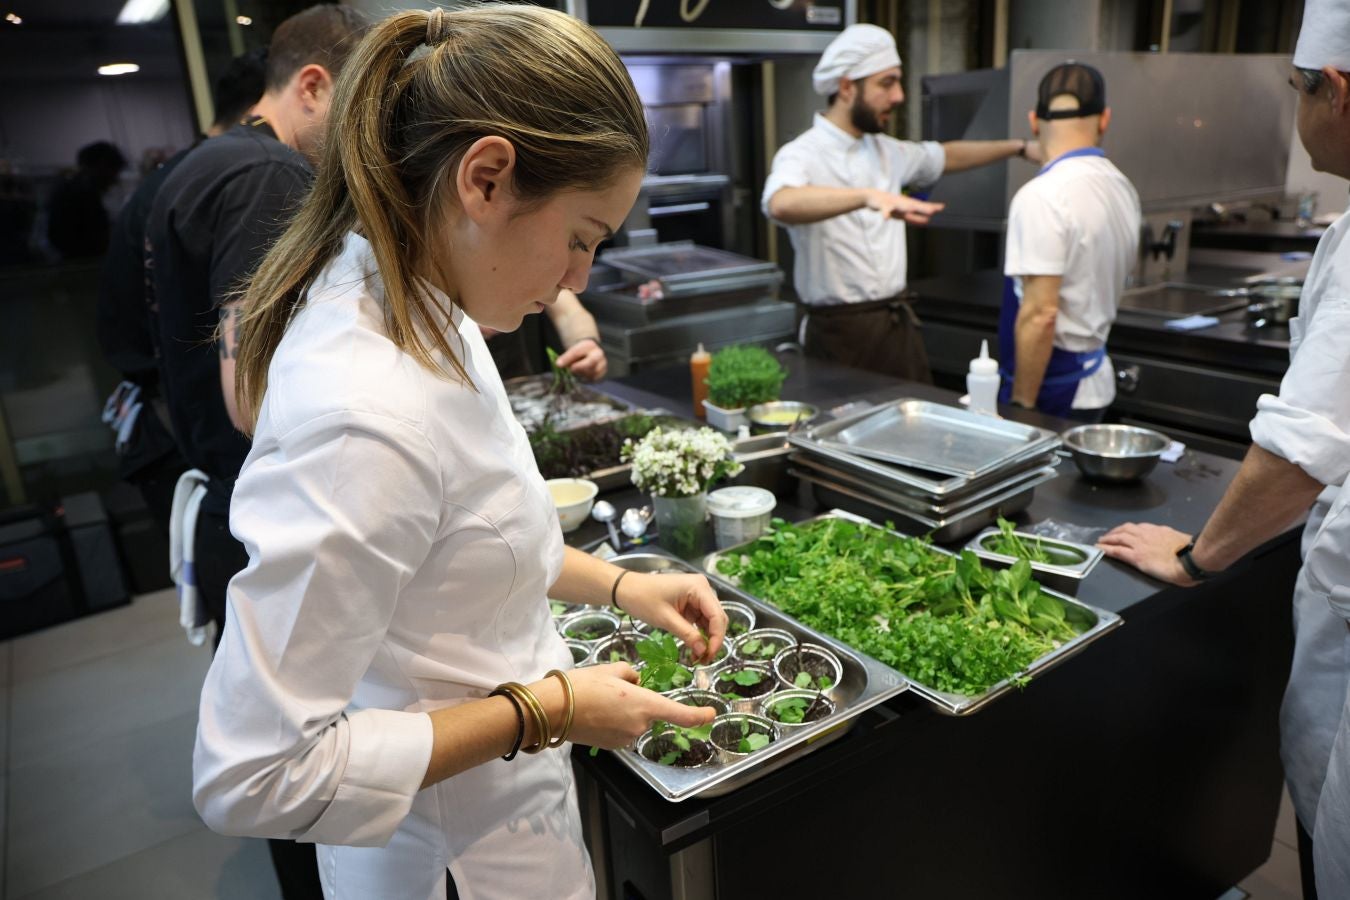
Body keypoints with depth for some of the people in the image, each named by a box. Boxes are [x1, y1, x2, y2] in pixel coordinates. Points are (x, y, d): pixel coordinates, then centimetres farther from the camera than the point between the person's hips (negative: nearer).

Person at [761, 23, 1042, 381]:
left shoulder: (885, 150, 11)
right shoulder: (803, 155, -13)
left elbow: (945, 156, 31)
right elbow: (781, 204, -37)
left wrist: (1020, 147, 32)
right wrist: (869, 196, -49)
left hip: (899, 325, 7)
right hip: (840, 334, -7)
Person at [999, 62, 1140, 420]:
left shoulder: (1042, 196, -18)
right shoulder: (1122, 187, 6)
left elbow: (1040, 314, -21)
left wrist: (1021, 405, -15)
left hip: (1053, 389, -8)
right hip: (1096, 379, 8)